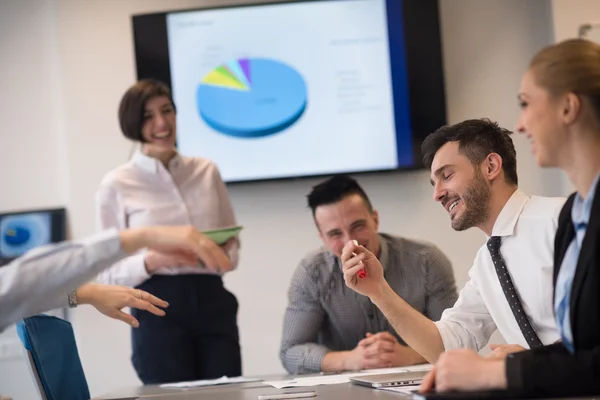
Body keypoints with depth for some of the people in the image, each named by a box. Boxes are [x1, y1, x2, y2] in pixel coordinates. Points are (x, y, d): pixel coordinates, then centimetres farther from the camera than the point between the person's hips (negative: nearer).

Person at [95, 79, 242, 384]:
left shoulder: (207, 172, 10)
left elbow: (232, 242, 18)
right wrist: (151, 262, -18)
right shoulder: (116, 185, 0)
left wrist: (226, 255, -5)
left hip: (213, 303, 3)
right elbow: (108, 273, 0)